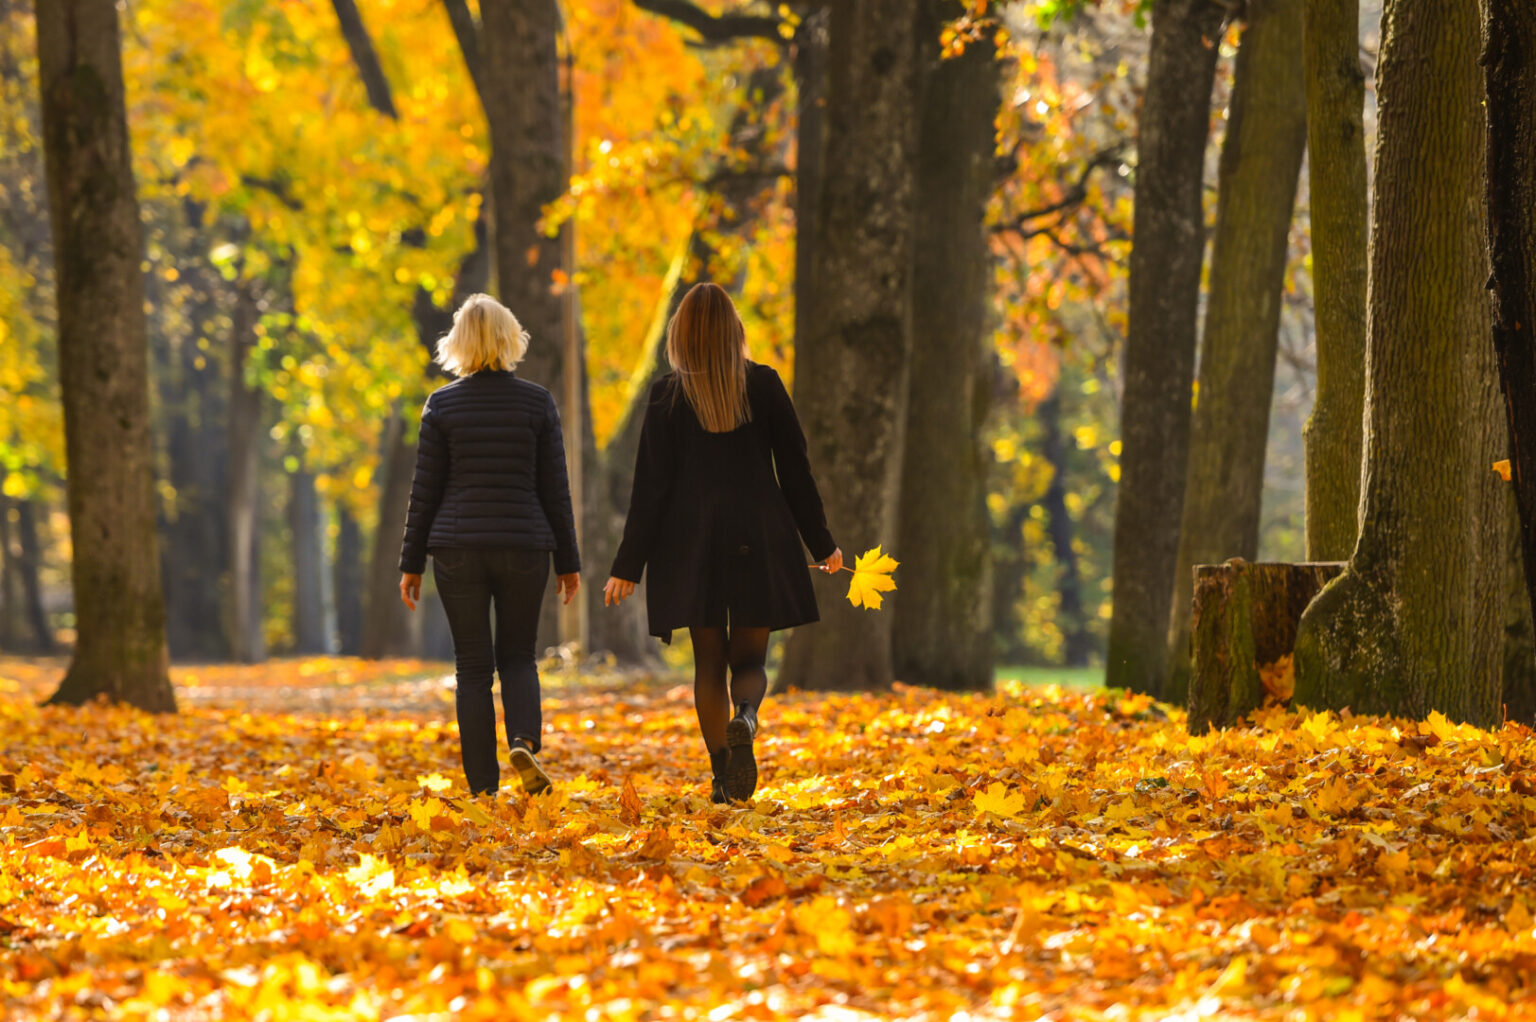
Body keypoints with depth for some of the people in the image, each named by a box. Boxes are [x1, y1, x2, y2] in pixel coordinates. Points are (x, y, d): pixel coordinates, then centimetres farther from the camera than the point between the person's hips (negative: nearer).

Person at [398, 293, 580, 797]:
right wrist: (567, 560, 9)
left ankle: (484, 789, 4)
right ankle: (524, 740, -13)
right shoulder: (537, 402, -1)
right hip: (524, 546, 0)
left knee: (473, 667, 6)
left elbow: (425, 490, 0)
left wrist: (412, 563, 7)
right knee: (518, 656, 16)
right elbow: (555, 487, 1)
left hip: (458, 548, 0)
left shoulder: (442, 404, -2)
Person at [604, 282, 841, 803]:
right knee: (749, 657, 7)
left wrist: (628, 566, 0)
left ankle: (724, 777, 5)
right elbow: (795, 470, 3)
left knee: (709, 663, 9)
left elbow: (651, 485, -4)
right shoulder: (765, 385, -1)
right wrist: (821, 544, 13)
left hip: (691, 545, 0)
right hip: (759, 542, 0)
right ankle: (745, 719, -27)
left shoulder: (667, 396, -3)